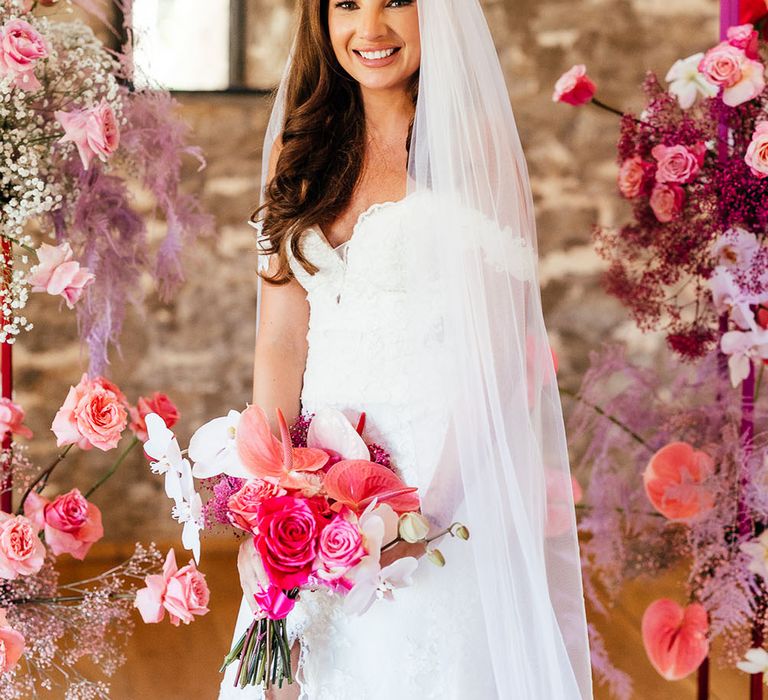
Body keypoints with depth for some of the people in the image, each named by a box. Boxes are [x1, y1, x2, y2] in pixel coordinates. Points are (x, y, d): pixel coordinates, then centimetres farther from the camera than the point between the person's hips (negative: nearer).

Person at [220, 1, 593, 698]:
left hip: (452, 459, -4)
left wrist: (428, 502, -19)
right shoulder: (300, 147, 8)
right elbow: (281, 337, 3)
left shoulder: (476, 145, -4)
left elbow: (490, 350, -10)